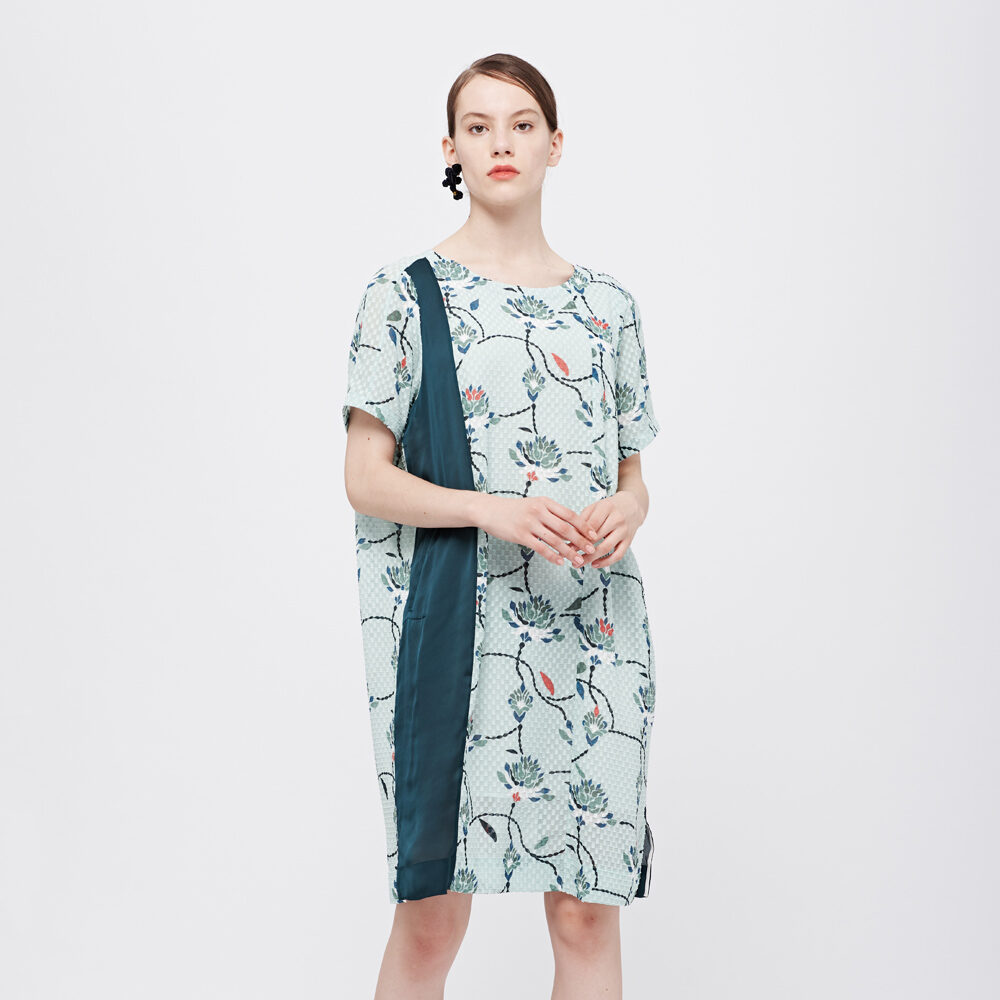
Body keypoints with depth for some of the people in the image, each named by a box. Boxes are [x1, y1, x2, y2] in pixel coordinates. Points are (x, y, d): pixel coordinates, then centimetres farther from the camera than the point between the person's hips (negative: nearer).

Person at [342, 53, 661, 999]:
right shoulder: (407, 292, 2)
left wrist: (627, 508, -6)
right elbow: (365, 479, -2)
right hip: (452, 626, -3)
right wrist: (493, 510, -17)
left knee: (588, 909, 4)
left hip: (594, 628, 3)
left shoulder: (607, 304, 13)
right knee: (431, 913, 0)